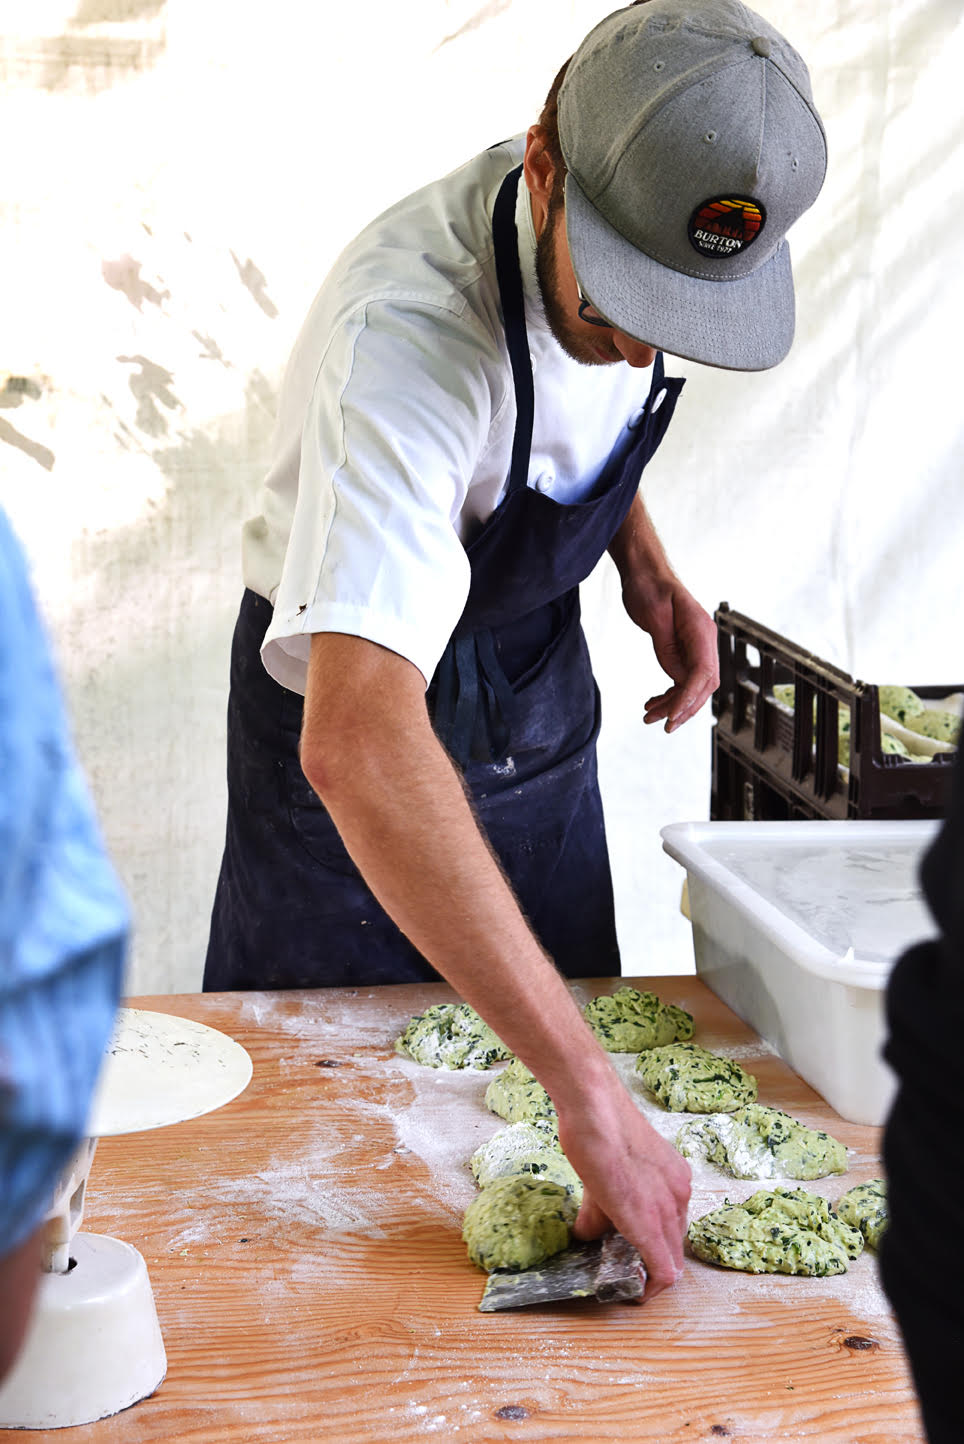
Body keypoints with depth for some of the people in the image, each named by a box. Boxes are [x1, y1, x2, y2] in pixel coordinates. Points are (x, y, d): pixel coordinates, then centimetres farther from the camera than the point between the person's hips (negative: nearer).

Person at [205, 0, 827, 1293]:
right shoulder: (407, 329, -40)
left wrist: (649, 569, -8)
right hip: (367, 713, -6)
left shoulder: (634, 231, -16)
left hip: (538, 688, 6)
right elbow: (356, 745, -52)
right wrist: (585, 1087, -54)